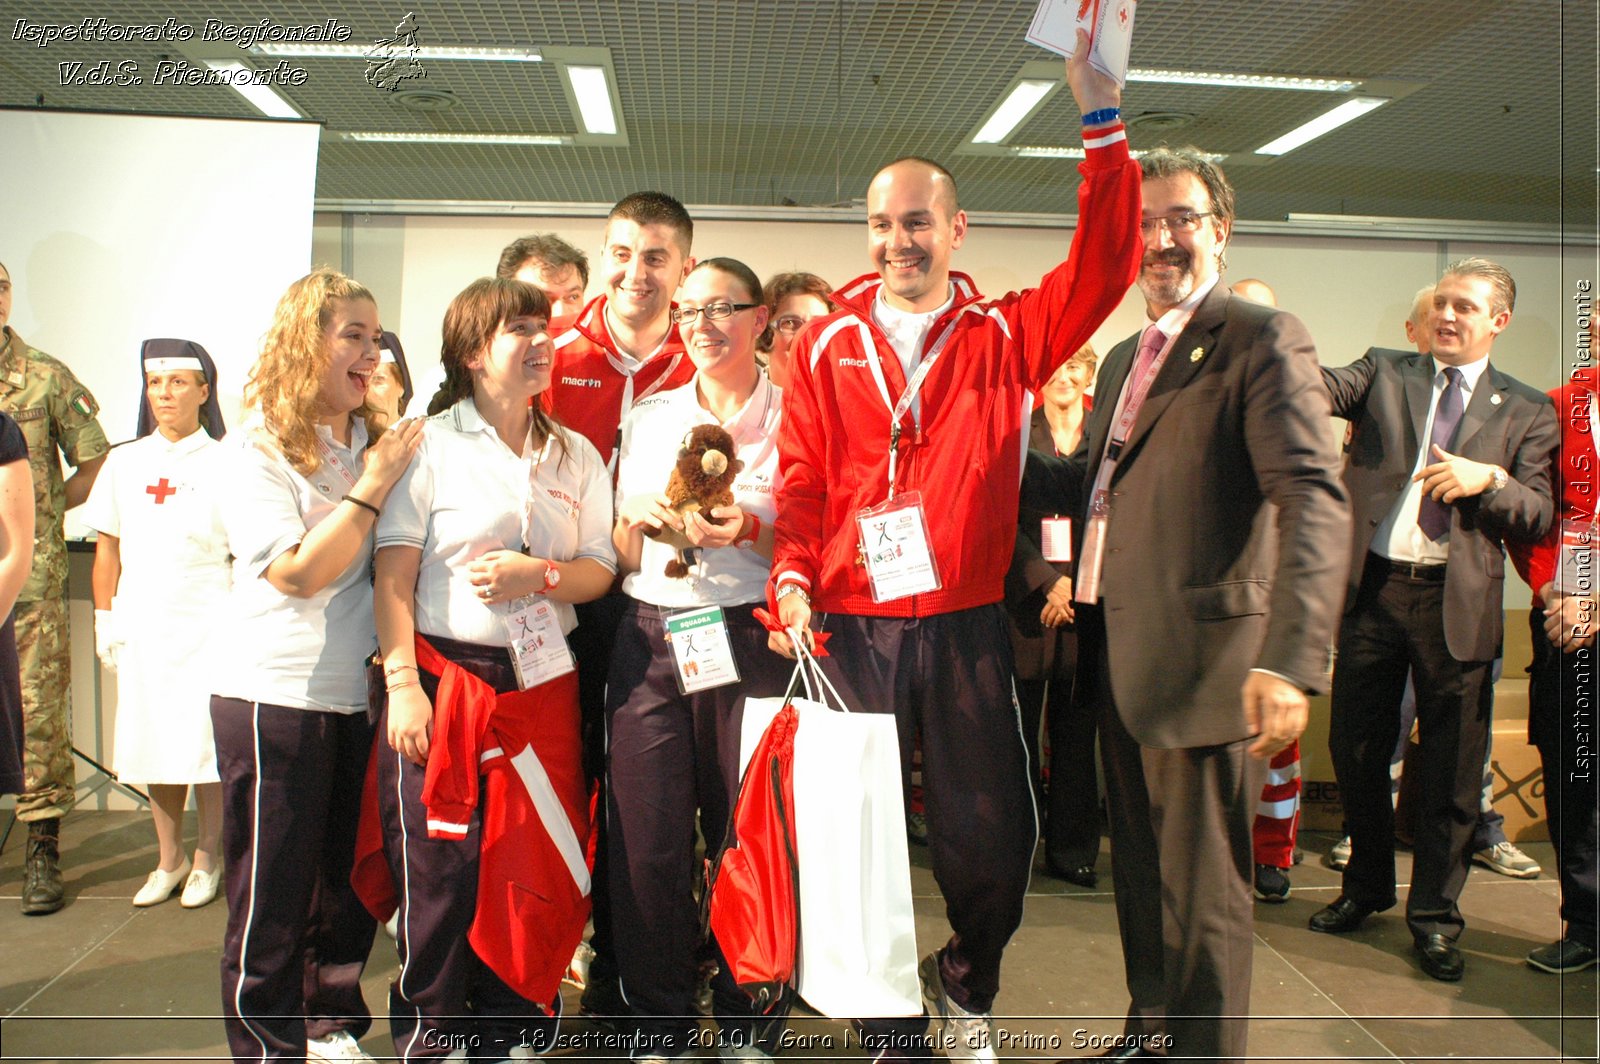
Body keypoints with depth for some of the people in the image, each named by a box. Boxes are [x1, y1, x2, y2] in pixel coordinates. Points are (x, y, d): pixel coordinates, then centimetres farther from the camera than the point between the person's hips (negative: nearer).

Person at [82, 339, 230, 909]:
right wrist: (104, 621, 8)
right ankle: (169, 858, 23)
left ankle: (207, 859, 15)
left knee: (206, 743, -1)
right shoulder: (125, 463, 10)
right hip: (142, 622, 4)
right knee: (152, 740, 9)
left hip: (206, 621, -3)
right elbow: (107, 549, 13)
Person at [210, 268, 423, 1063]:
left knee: (351, 878, 16)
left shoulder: (374, 443, 10)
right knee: (273, 893, 4)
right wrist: (374, 483, -15)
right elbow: (297, 572, -17)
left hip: (356, 692, 6)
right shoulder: (254, 452, -7)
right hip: (274, 695, -6)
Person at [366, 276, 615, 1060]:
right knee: (438, 874, 0)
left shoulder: (576, 455, 12)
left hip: (544, 684, 4)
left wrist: (539, 575, -11)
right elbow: (393, 577, -5)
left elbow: (600, 569, 9)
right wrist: (402, 685, -13)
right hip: (445, 679, -3)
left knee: (535, 871, 5)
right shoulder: (431, 445, 0)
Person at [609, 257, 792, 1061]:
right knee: (646, 841, 2)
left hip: (749, 640, -2)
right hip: (650, 639, 3)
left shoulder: (792, 416, 4)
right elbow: (620, 553, 16)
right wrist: (644, 519, -5)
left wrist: (749, 532, -15)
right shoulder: (648, 416, 14)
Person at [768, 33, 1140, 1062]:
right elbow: (801, 478, 3)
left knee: (991, 838, 7)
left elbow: (1105, 266, -6)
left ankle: (966, 980, 38)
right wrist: (793, 573, -12)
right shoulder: (829, 342, 6)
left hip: (969, 625, 0)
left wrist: (1104, 120, -10)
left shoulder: (1005, 335, 5)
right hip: (855, 625, 0)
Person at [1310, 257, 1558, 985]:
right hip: (1373, 589, 1)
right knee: (1355, 748, 11)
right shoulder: (1384, 372, 9)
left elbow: (1540, 516, 2)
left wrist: (1489, 478, -17)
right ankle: (1366, 887, 32)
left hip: (1457, 601, -1)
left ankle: (1434, 913, 23)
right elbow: (1324, 386, -11)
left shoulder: (1526, 411, 7)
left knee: (1450, 767, 5)